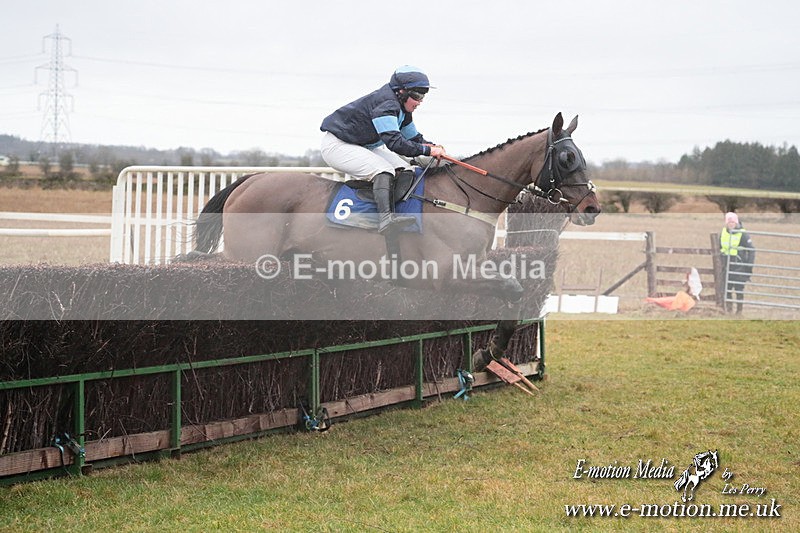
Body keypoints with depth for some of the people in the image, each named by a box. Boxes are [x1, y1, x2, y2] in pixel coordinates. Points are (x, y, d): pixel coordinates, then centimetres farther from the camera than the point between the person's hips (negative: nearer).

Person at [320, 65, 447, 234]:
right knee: (383, 169, -30)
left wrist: (431, 146, -5)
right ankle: (386, 218, -46)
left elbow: (413, 138, 14)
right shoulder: (385, 103, -28)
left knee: (404, 169, -4)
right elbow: (394, 142, -36)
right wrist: (427, 151, -32)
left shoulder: (402, 109, 4)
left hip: (365, 147, 11)